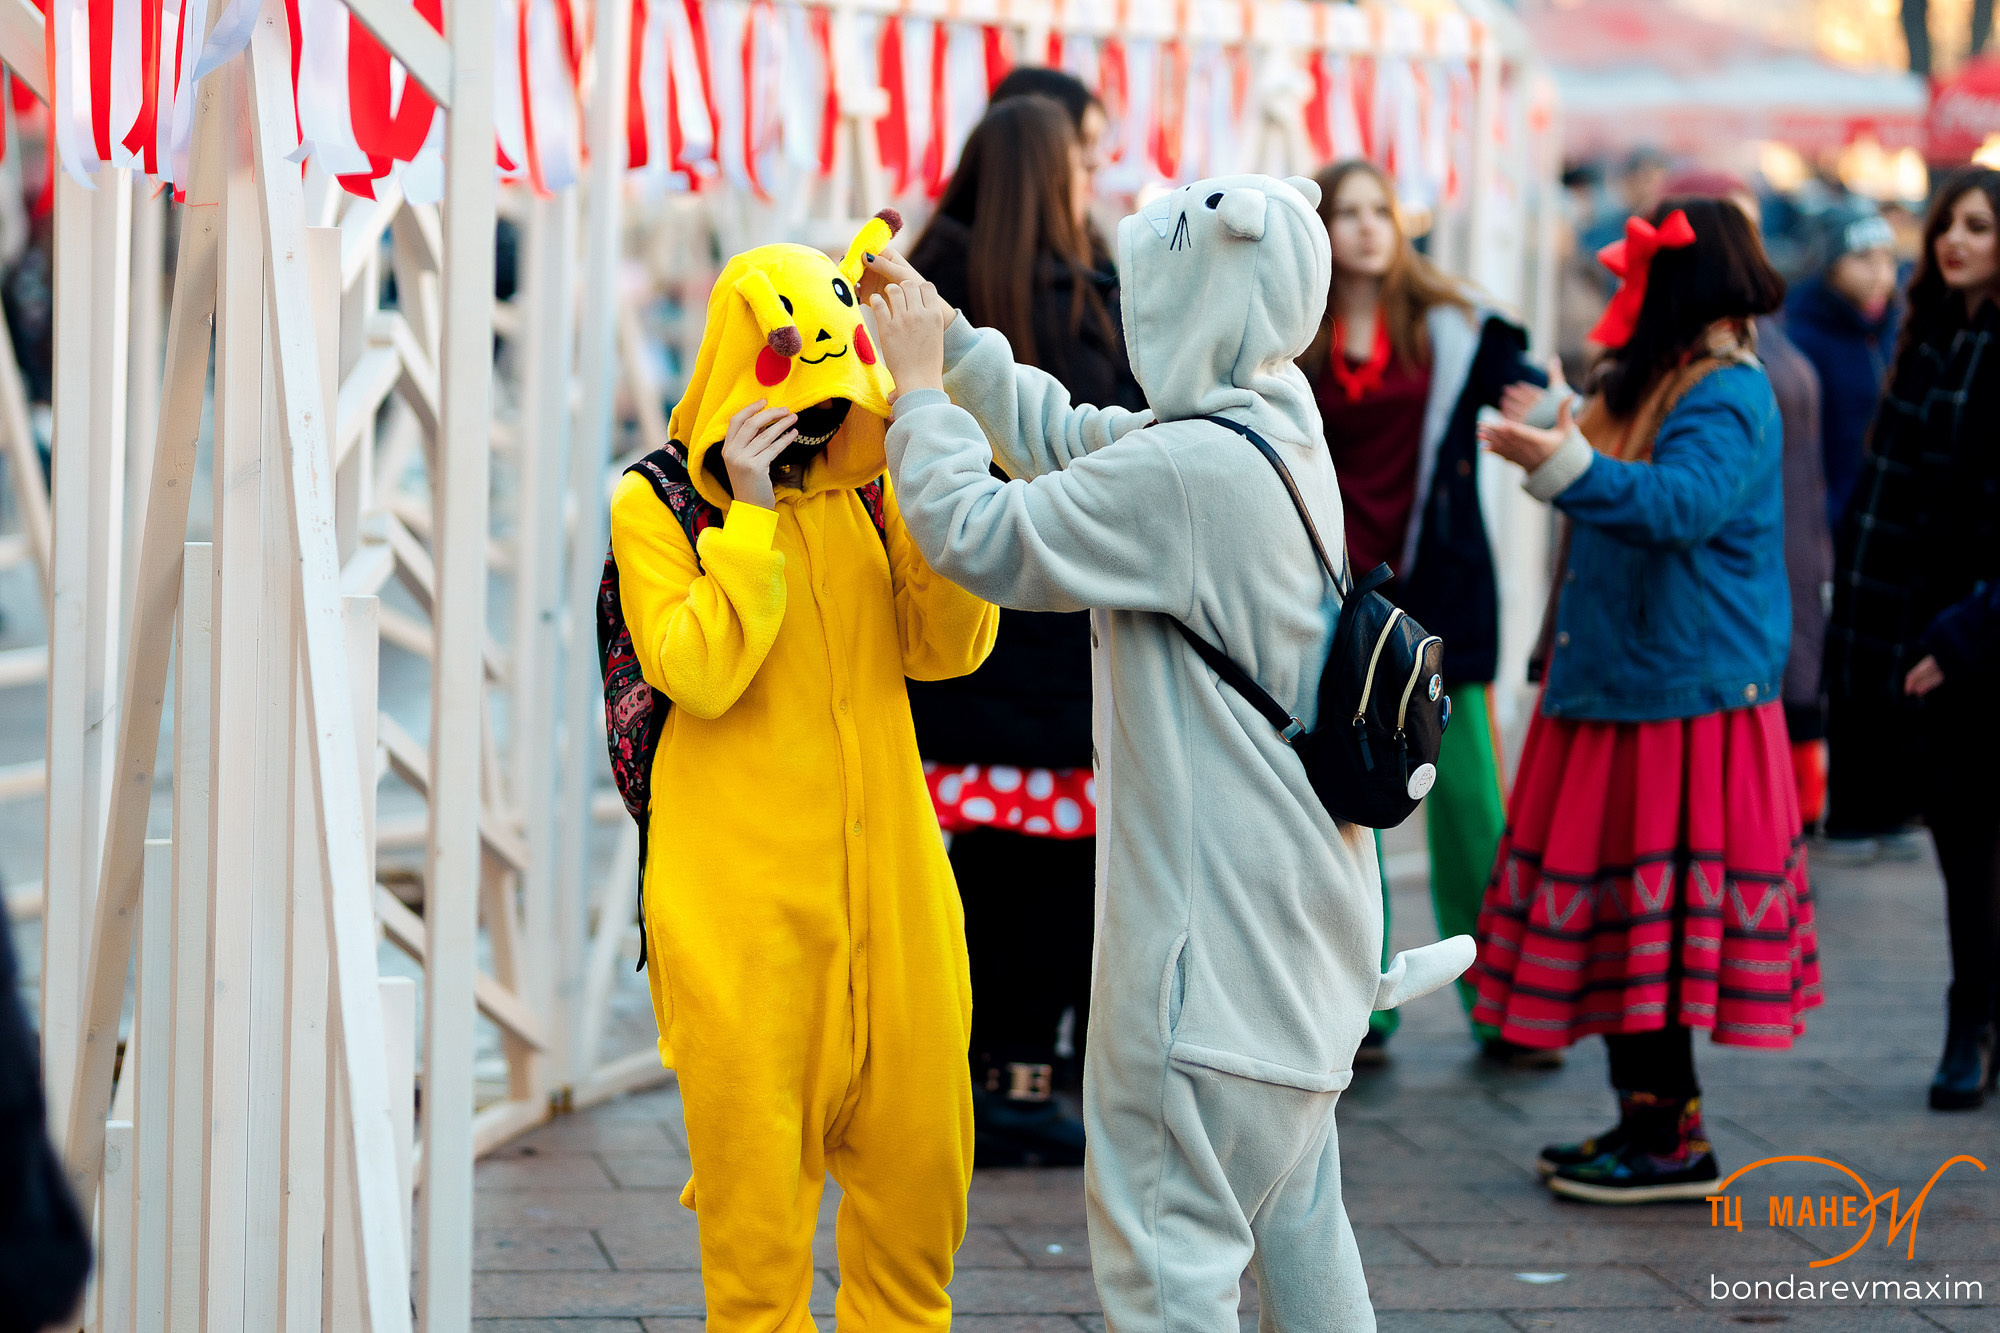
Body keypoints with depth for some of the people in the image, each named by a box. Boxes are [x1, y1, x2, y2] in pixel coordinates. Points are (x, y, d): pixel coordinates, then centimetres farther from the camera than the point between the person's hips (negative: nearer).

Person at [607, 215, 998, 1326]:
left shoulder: (868, 480, 8)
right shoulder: (655, 504, -4)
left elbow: (947, 648, 0)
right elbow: (697, 673, -17)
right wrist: (752, 515, -19)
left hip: (884, 869, 4)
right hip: (741, 893, -4)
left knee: (915, 1135, 10)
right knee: (754, 1148, 3)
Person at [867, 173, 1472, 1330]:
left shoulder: (1185, 473, -22)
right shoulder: (1281, 433, 7)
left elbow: (981, 536, -17)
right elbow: (1069, 440, 19)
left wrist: (919, 387, -3)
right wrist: (947, 332, 19)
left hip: (1213, 918, -10)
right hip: (1297, 908, 10)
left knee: (1165, 1231, -3)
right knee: (1291, 1205, 21)